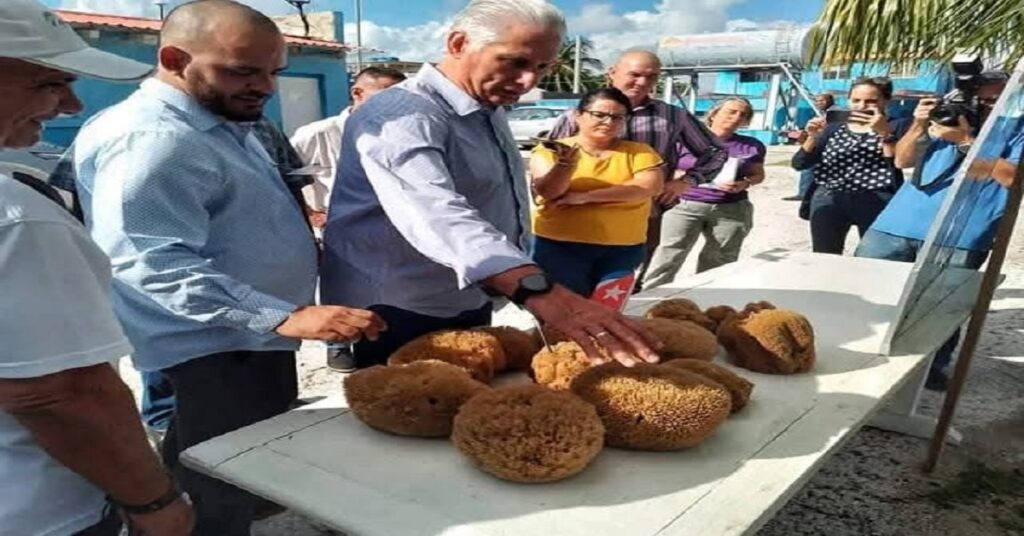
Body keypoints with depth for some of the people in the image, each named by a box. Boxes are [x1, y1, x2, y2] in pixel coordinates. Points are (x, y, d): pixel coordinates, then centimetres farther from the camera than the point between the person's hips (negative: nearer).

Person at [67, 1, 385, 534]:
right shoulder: (151, 139, -23)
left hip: (250, 338, 10)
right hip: (217, 350, -10)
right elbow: (157, 263, -32)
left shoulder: (223, 124, 12)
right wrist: (285, 317, -39)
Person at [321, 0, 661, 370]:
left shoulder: (489, 110, 7)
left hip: (469, 309, 9)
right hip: (401, 320, -8)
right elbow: (436, 215, -42)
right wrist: (539, 290, -55)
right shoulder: (403, 115, -24)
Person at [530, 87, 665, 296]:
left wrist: (586, 196, -16)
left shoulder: (639, 152, 5)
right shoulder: (550, 151, 1)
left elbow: (650, 186, -12)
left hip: (623, 249, 2)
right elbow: (549, 192, -10)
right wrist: (566, 162, -31)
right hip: (558, 246, -2)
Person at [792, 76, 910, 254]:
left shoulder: (896, 127, 5)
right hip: (828, 200, 3)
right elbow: (799, 164, 5)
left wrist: (885, 133, -17)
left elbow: (900, 163, -11)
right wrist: (812, 137, -9)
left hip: (877, 202, -3)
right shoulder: (834, 129, 12)